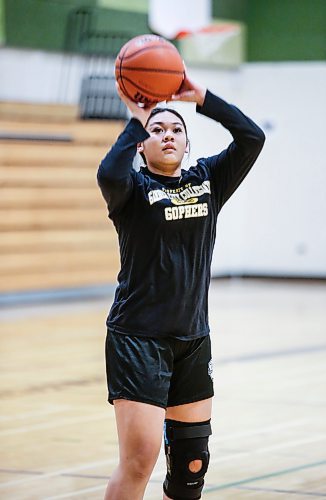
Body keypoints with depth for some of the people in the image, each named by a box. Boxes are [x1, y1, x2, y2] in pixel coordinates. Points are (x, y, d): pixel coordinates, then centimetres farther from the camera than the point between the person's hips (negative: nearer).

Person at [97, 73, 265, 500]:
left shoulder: (208, 180, 9)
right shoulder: (133, 186, -4)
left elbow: (252, 138, -4)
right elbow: (109, 175, -28)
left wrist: (200, 96, -8)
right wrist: (137, 120, -16)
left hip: (194, 340, 5)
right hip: (138, 337, -5)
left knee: (192, 464, 10)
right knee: (140, 461, -13)